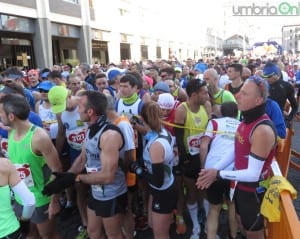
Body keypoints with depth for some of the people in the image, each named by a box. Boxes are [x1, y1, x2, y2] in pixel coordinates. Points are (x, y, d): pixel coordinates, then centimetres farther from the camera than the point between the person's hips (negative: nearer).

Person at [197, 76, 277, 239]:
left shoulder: (263, 130, -31)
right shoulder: (247, 119, -2)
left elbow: (253, 174, -30)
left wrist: (219, 174, -22)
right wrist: (215, 170, -3)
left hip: (254, 191, -8)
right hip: (241, 185, 8)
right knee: (243, 224, 29)